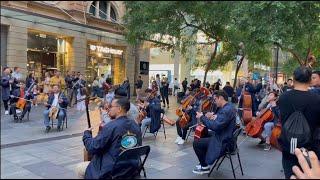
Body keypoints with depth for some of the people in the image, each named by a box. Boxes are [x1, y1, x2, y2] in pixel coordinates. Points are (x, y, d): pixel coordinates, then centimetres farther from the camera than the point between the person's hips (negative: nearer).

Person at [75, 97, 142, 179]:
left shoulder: (111, 127, -21)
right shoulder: (136, 126, 0)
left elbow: (92, 148, -18)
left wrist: (87, 133, 2)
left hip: (110, 171, -7)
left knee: (79, 168, 14)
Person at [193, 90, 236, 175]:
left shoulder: (226, 110, -26)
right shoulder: (228, 106, 7)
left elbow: (215, 126, -31)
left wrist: (202, 117, -21)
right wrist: (213, 117, -3)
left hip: (222, 141, -11)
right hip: (224, 137, 11)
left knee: (196, 143, -7)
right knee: (204, 134, 25)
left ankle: (205, 167, 10)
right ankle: (205, 163, 30)